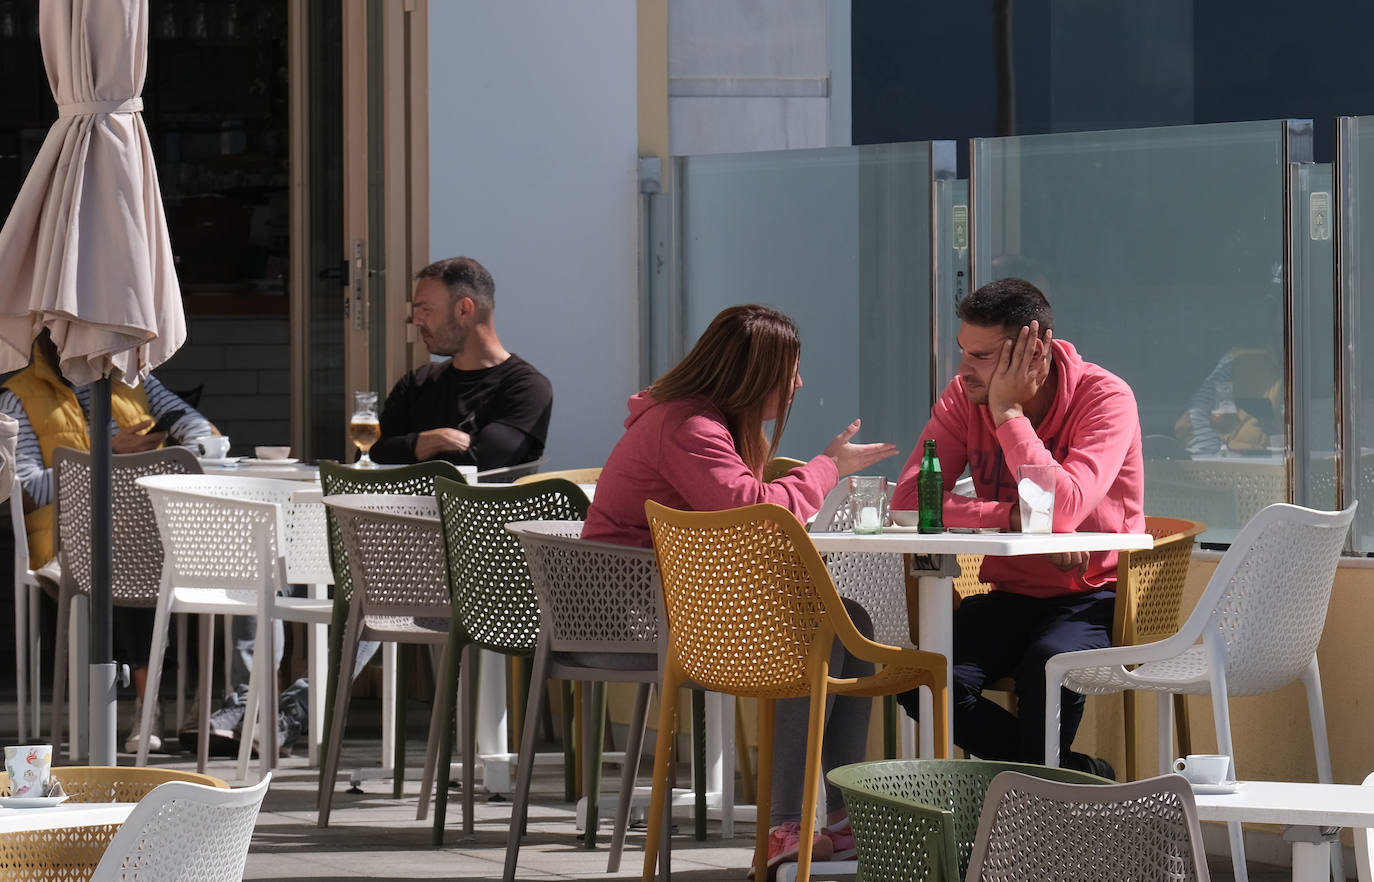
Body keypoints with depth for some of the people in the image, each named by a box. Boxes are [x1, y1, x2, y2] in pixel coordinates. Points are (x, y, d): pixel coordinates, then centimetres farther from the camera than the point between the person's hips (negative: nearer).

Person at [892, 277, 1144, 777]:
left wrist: (1008, 412, -23)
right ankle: (1081, 775, -11)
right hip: (1011, 595, 4)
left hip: (1096, 596, -4)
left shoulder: (1106, 398, -15)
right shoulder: (963, 398, -1)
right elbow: (909, 501, -12)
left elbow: (1061, 511, -29)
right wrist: (1013, 516, -24)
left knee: (1048, 663, -37)